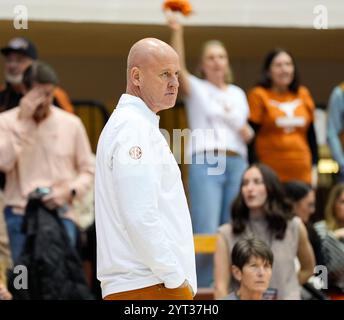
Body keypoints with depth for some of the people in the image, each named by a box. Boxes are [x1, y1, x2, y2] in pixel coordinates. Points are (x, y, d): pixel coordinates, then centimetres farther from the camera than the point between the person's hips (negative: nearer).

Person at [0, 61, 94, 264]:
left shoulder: (71, 124, 5)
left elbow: (88, 170, 11)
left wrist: (70, 191, -8)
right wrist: (22, 121, -13)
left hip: (61, 214, 0)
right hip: (20, 214, 0)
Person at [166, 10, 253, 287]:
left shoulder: (237, 93, 20)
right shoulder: (196, 88, 8)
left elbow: (248, 135, 23)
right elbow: (178, 67, -12)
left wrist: (245, 129, 0)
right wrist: (177, 32, -25)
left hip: (236, 163, 4)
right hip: (205, 162, -4)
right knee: (206, 231, -11)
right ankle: (203, 288, -6)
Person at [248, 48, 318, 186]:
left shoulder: (303, 94, 13)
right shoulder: (258, 95, 0)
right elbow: (251, 135, -3)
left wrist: (314, 167, 12)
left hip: (302, 175, 4)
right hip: (271, 174, -4)